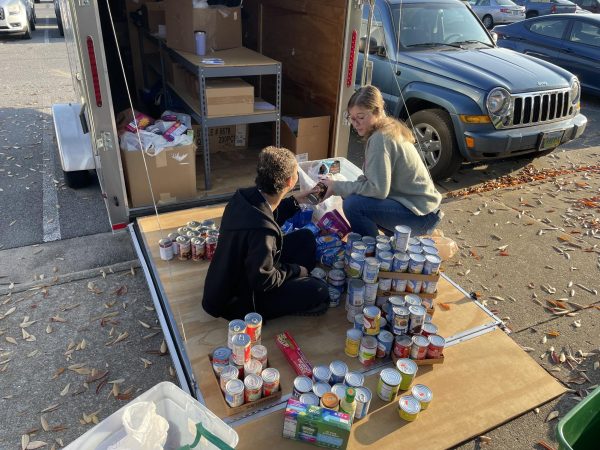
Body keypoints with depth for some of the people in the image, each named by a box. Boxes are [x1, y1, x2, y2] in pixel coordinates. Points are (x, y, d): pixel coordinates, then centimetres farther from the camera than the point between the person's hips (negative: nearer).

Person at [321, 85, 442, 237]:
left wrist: (337, 187, -17)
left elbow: (378, 189, -25)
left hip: (421, 215, -10)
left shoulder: (380, 138, -21)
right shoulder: (389, 127, 7)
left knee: (352, 204, -21)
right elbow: (376, 178, 9)